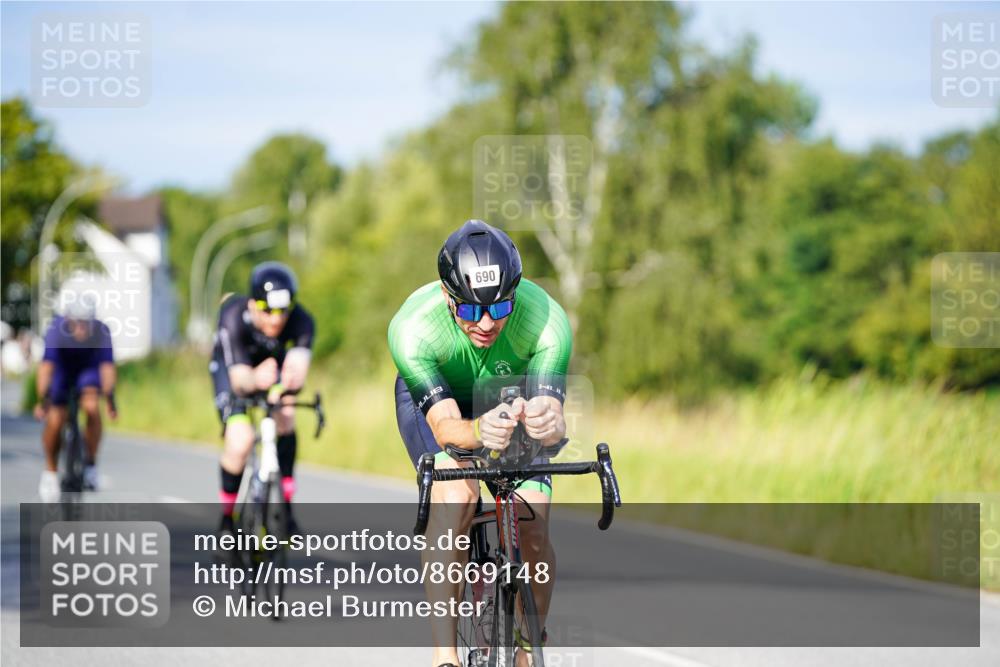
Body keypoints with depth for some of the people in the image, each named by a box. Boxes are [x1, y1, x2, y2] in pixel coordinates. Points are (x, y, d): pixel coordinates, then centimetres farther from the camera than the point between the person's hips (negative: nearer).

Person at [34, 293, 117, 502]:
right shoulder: (56, 330, -34)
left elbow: (107, 367, -37)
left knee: (92, 408, -27)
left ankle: (90, 463, -8)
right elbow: (46, 367, -40)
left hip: (88, 370, 0)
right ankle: (50, 472, 10)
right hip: (62, 370, 0)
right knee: (54, 420, -14)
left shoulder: (101, 332, -32)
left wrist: (110, 400, -46)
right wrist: (42, 401, -48)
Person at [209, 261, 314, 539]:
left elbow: (298, 367, -47)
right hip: (231, 366, -2)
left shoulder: (301, 322, -33)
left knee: (284, 417, -29)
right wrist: (255, 380, -69)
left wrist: (293, 378, -72)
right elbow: (239, 379, -45)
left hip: (274, 365, 2)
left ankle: (285, 504, -19)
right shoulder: (234, 319, -38)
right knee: (240, 440, -21)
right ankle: (227, 516, 1)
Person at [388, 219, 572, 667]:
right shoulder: (412, 327, -38)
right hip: (435, 396, -1)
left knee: (533, 535, -14)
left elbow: (553, 415, -42)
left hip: (513, 398, 1)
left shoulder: (546, 320, -36)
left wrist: (548, 423, -67)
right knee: (454, 498, -31)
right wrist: (479, 432, -67)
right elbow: (445, 424, -43)